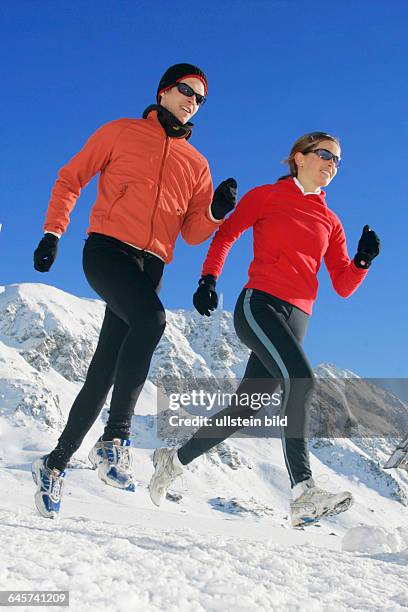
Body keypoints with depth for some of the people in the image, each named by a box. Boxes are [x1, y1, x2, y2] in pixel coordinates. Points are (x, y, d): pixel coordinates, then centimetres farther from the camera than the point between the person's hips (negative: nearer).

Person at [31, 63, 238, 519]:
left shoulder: (197, 164, 19)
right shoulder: (121, 132, 10)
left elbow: (192, 233, 15)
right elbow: (70, 179, 11)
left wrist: (217, 211, -5)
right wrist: (52, 233, 0)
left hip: (151, 266, 4)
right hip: (107, 248, -4)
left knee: (105, 370, -1)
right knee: (152, 317, -33)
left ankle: (56, 462, 13)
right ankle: (115, 437, -27)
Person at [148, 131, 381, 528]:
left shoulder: (330, 223, 19)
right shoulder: (266, 197, 10)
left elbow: (344, 286, 13)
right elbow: (226, 234, 7)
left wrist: (363, 260, -6)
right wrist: (209, 279, -7)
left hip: (296, 320, 5)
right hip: (260, 303, -5)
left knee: (244, 409, 4)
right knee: (300, 378, -28)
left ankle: (175, 459, 23)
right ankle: (303, 490, -30)